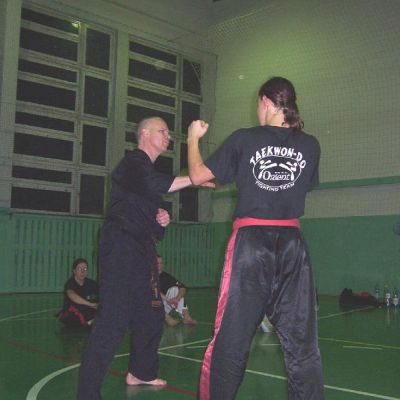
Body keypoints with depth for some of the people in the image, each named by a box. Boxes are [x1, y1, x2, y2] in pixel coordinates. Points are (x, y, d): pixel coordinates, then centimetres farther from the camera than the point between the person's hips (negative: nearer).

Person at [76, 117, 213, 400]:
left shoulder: (148, 169, 23)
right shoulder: (133, 163, -7)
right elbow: (151, 185, -30)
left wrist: (161, 218, 8)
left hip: (141, 250, 10)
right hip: (122, 247, -10)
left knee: (151, 315, 17)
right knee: (114, 319, -15)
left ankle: (141, 372, 34)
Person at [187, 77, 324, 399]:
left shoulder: (244, 139, -3)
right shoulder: (310, 145, 4)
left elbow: (198, 175, 2)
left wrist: (194, 138, 17)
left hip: (250, 242, -2)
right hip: (292, 244, 3)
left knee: (232, 336, 6)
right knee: (301, 338, 9)